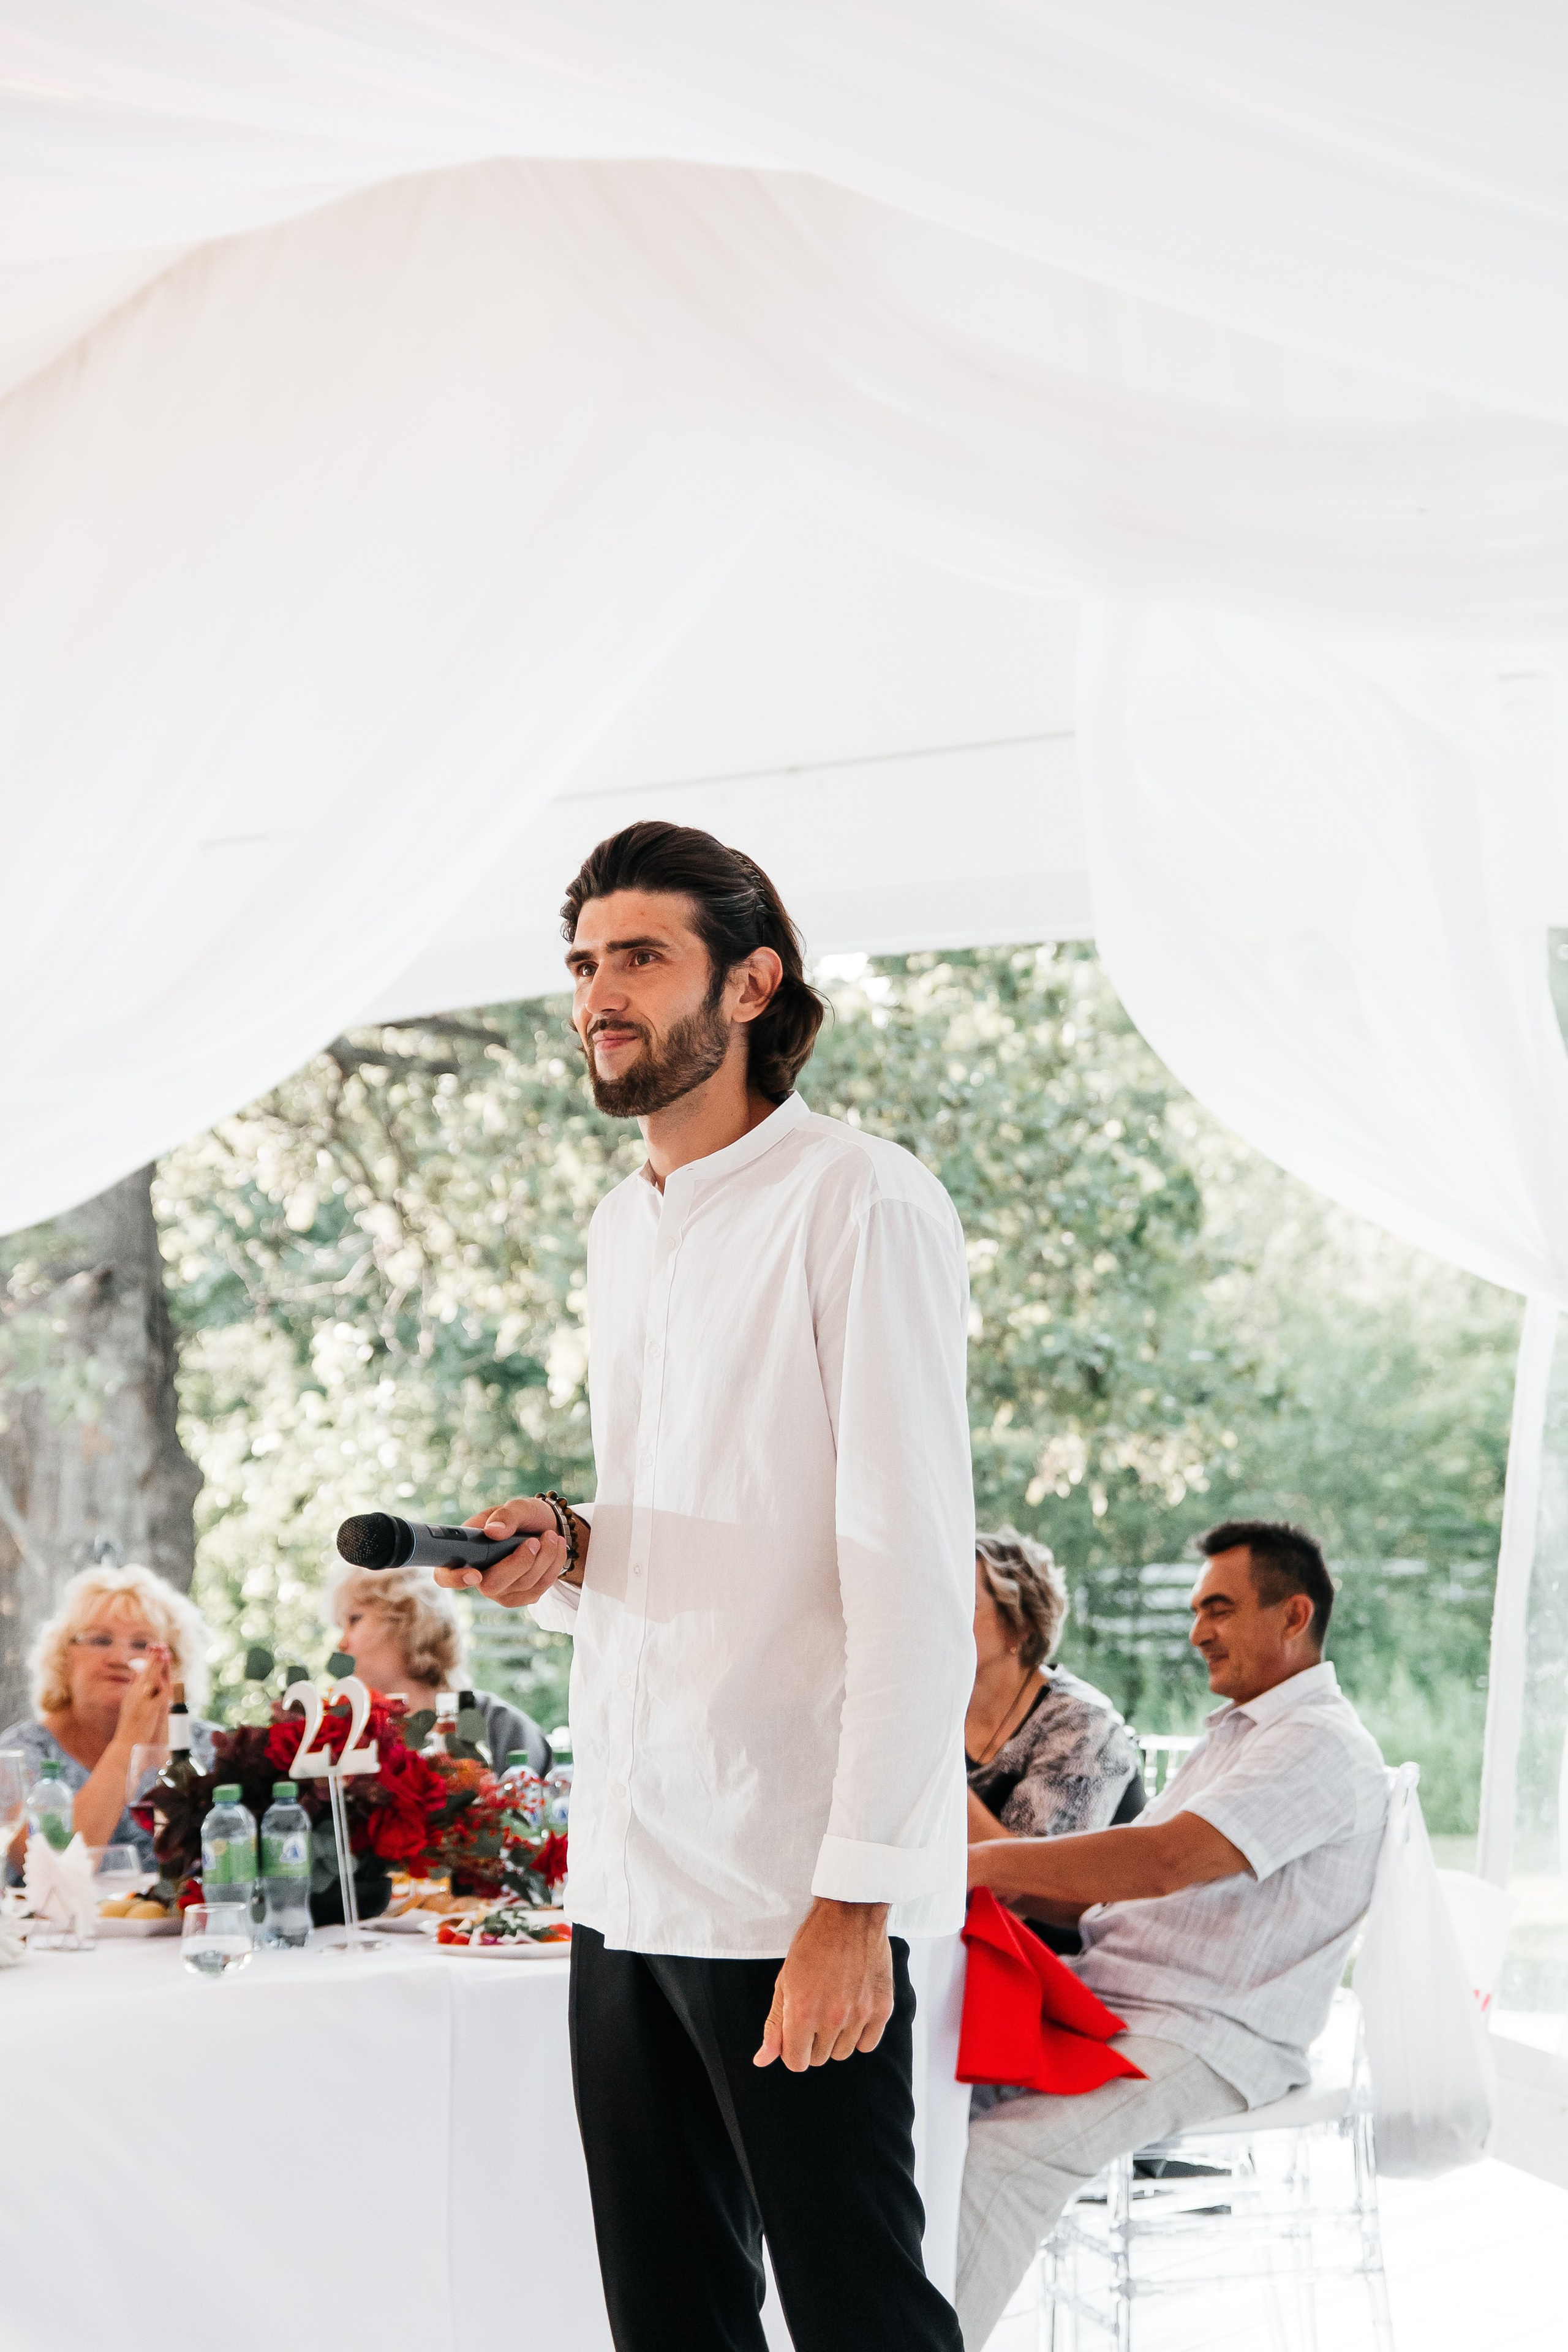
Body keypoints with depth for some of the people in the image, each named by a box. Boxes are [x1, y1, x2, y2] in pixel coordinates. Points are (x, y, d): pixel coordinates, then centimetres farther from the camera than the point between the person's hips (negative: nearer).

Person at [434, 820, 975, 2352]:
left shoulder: (861, 1208, -10)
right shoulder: (622, 1231, 16)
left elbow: (913, 1574, -15)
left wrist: (855, 1899, -20)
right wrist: (561, 1548, 3)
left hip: (795, 1881, -8)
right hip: (626, 1869, 8)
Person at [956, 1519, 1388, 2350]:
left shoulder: (1322, 1745, -10)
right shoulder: (1234, 1733, 24)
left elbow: (1163, 1860, -24)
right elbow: (1109, 1893, 21)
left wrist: (991, 1861, -19)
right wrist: (1006, 1888, 2)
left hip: (1204, 2038, -10)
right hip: (1103, 2000, 10)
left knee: (994, 2156, -31)